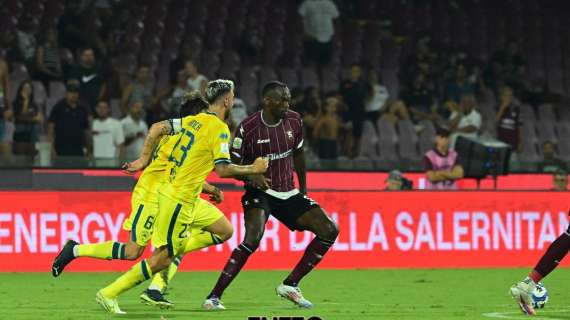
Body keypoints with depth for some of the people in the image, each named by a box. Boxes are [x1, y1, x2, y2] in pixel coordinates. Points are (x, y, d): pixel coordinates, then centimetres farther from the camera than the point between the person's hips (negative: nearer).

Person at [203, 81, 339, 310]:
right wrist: (251, 176, -28)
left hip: (289, 194, 6)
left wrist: (303, 189, 19)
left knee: (330, 231, -3)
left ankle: (290, 285, 7)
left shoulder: (294, 121, -1)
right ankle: (214, 296, -25)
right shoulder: (248, 128, -16)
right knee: (252, 239, -31)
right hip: (259, 192, -6)